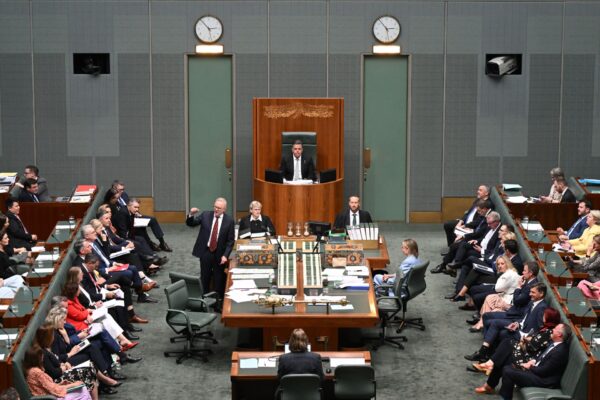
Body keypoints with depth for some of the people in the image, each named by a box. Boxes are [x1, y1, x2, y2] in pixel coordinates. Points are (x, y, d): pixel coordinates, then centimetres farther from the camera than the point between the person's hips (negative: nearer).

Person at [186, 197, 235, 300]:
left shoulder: (229, 220, -6)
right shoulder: (205, 215, -2)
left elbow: (230, 240, -4)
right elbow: (190, 223, -1)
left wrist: (225, 255, -13)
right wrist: (191, 214, -23)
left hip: (219, 254, -1)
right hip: (205, 252, 1)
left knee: (219, 280, 6)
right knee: (204, 278, 10)